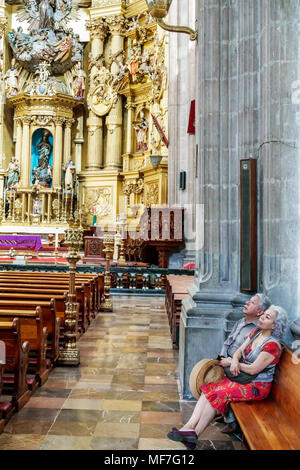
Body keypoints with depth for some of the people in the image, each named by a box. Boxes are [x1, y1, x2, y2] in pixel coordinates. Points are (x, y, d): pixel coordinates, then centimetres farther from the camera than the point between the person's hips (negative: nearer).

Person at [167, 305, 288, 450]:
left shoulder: (272, 345, -19)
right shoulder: (256, 333, 7)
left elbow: (253, 369, -20)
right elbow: (239, 351, 8)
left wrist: (231, 362, -7)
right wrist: (234, 361, -16)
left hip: (257, 387, -8)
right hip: (243, 378, 8)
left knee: (218, 394, -24)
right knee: (208, 388, -12)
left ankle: (194, 433, -14)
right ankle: (189, 426, -18)